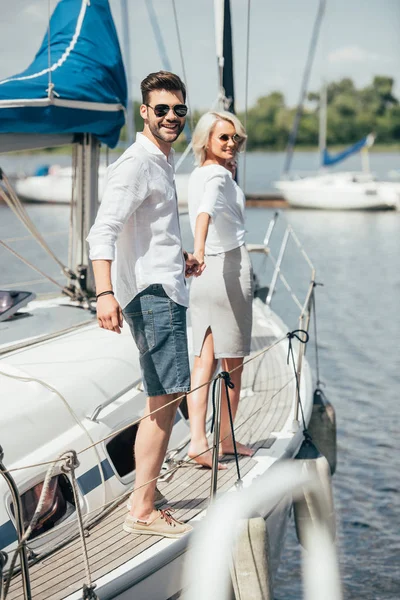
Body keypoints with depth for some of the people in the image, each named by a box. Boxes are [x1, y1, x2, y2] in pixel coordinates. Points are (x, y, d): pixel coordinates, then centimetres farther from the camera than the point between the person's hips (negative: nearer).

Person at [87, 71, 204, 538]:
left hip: (165, 295, 10)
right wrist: (105, 293, -36)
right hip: (152, 295, -10)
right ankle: (141, 511, -5)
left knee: (162, 403, 13)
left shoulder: (162, 162, 19)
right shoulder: (135, 165, -13)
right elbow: (103, 232, -24)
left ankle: (143, 503, 21)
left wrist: (177, 257, 28)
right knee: (165, 400, -10)